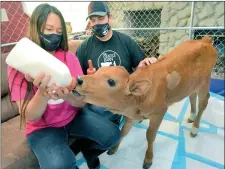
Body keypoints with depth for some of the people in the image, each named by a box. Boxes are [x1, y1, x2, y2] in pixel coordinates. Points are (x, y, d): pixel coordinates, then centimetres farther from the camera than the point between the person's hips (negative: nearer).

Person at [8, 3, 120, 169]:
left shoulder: (69, 57, -6)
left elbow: (82, 102, -10)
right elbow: (29, 116, -16)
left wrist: (68, 96, -33)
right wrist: (42, 93, -37)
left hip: (73, 117, 3)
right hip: (42, 127, -2)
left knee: (112, 134, -16)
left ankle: (89, 152, 18)